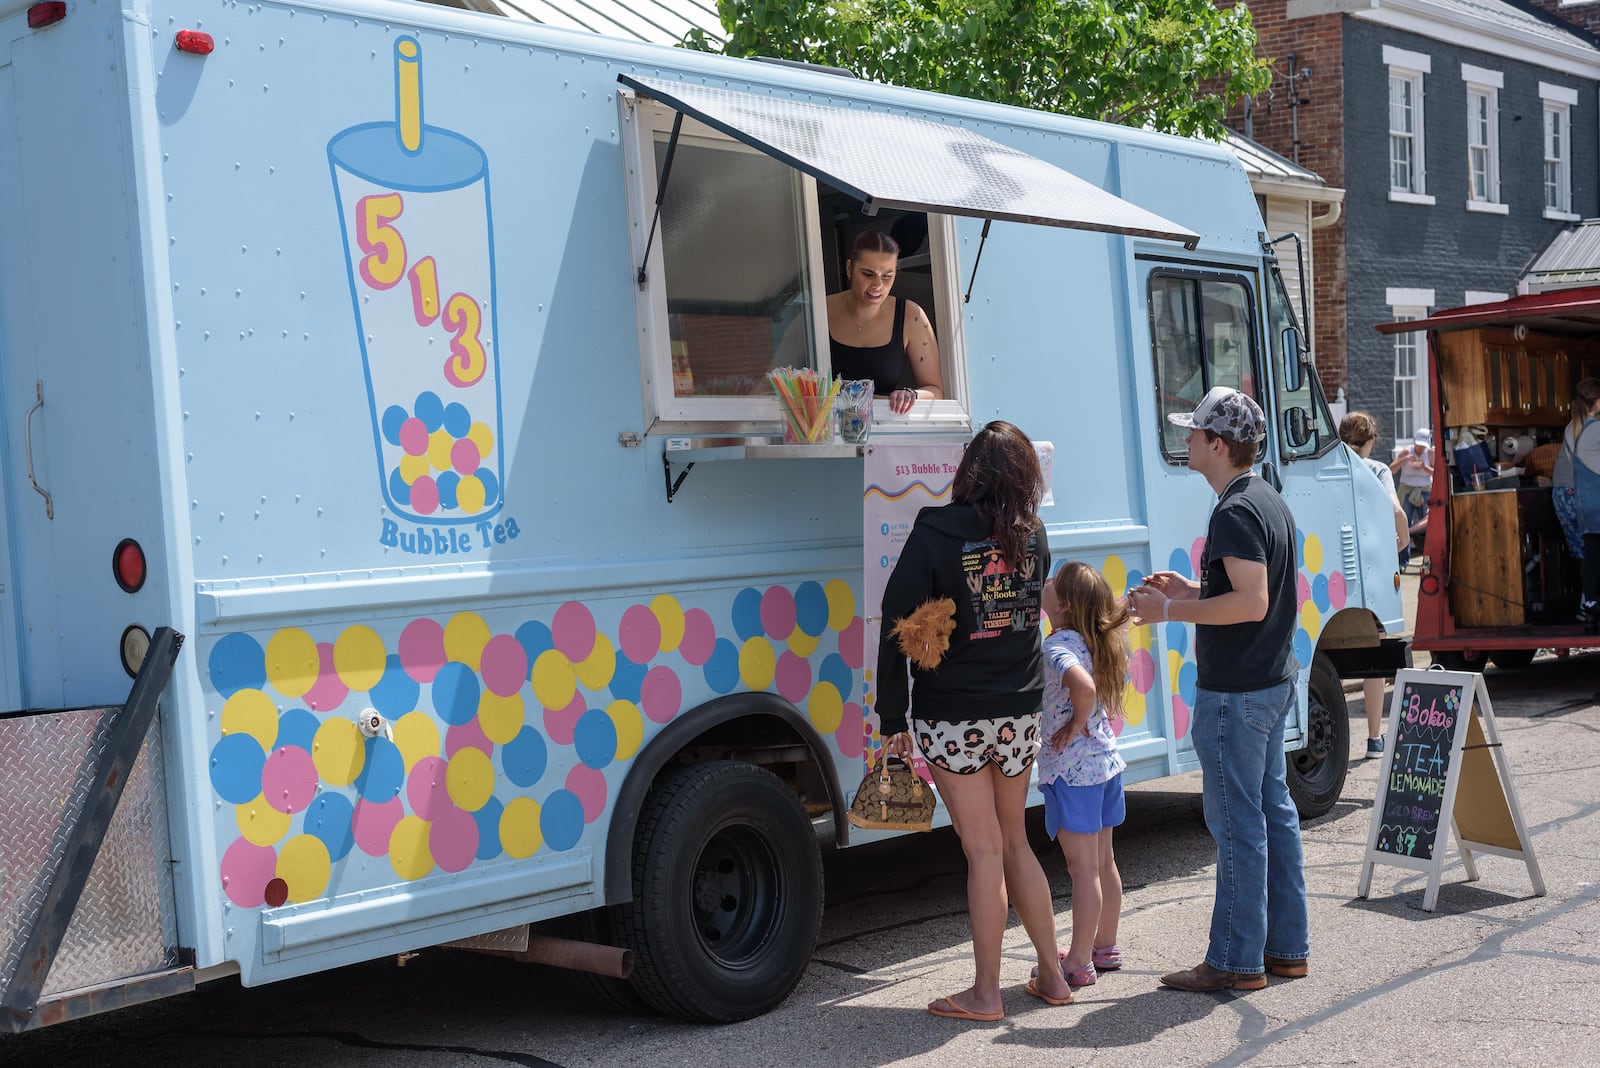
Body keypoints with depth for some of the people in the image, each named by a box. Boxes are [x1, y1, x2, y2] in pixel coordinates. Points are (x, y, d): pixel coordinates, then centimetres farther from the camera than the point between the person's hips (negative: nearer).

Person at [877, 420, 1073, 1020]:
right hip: (1019, 712, 5)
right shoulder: (1032, 534, 2)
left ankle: (985, 993, 11)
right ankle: (1052, 975, 25)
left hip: (953, 719, -5)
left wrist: (892, 718, -6)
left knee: (985, 850, 1)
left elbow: (898, 628, -12)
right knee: (1015, 842, 18)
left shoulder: (934, 535, -14)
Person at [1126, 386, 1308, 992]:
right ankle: (1286, 947, 22)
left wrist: (1170, 612, -20)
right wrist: (1192, 590, 16)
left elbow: (1252, 603, -27)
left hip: (1233, 693, -10)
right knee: (1273, 811, 14)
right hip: (1273, 682, 10)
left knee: (1237, 825, -4)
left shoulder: (1235, 514, -19)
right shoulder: (1269, 502, 13)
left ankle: (1236, 961, 2)